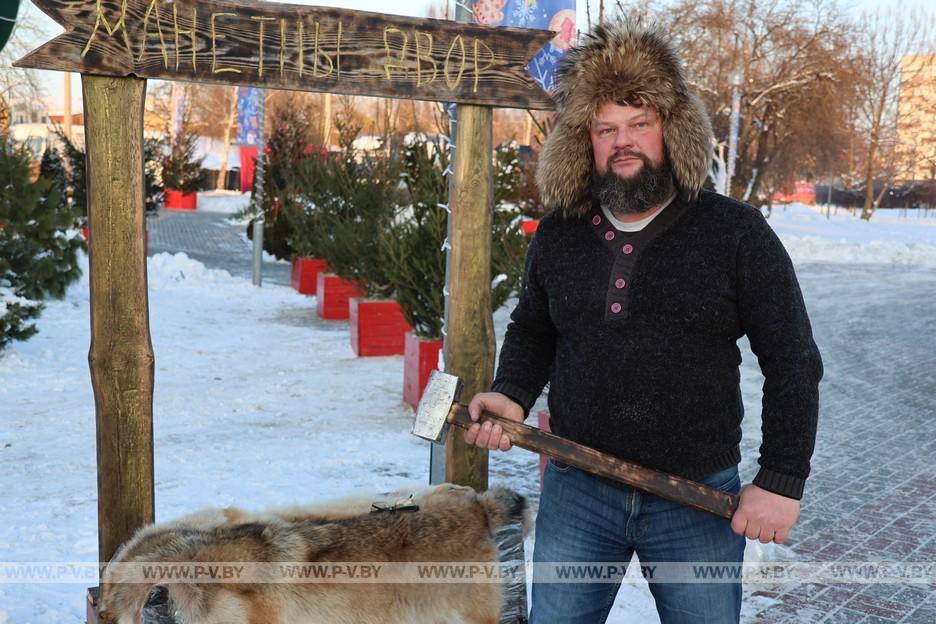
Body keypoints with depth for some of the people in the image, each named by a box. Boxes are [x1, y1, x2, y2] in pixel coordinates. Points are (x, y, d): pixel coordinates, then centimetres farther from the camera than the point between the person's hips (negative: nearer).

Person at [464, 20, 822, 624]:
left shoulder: (736, 232, -8)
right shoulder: (557, 236, 2)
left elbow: (793, 364, -6)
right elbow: (531, 332, 17)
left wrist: (781, 481, -10)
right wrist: (512, 396, -2)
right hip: (577, 491, 3)